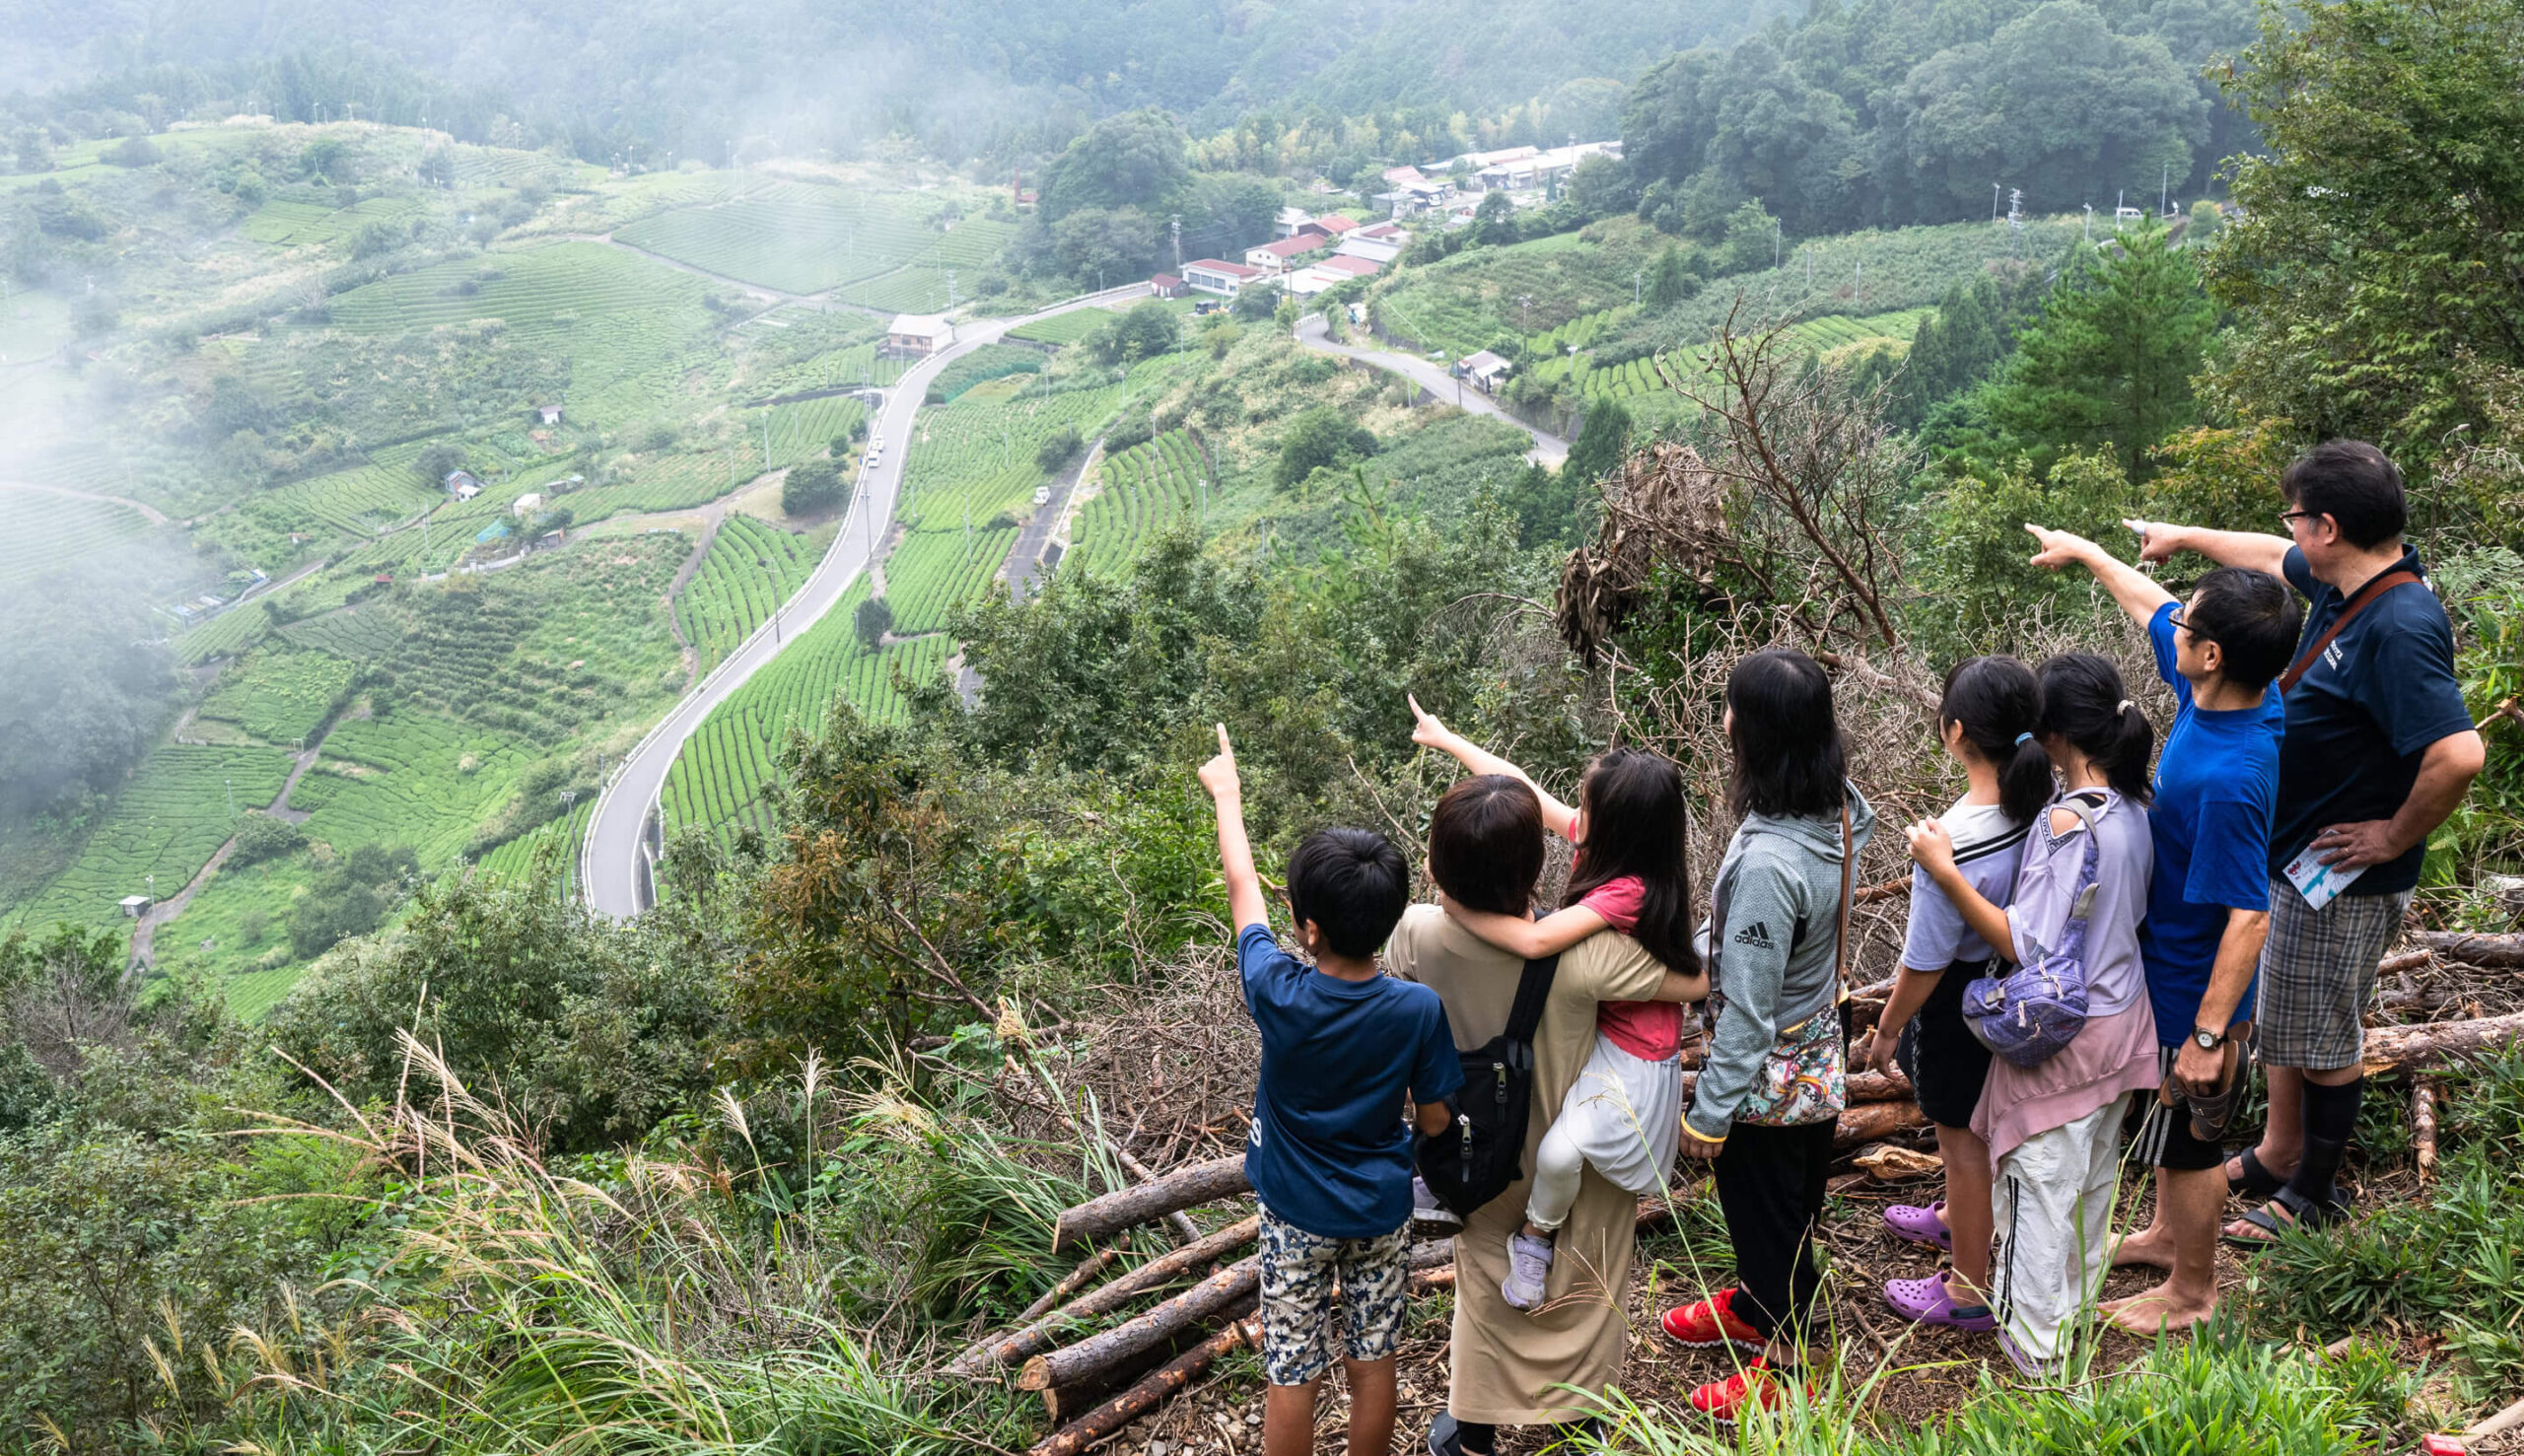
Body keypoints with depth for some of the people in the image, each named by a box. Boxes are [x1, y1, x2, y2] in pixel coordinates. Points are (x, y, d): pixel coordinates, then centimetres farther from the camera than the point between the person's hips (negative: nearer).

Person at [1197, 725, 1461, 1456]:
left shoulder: (1279, 996, -24)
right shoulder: (1419, 1010, -21)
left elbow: (1242, 891, -8)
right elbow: (1435, 1119, -9)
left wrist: (1227, 794, 6)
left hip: (1296, 1215, -1)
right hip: (1382, 1212, 1)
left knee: (1292, 1377, 12)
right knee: (1373, 1364, 17)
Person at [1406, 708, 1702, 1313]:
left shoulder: (1627, 892, -33)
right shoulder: (1599, 840, -10)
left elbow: (1534, 940, -40)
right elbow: (1522, 786, -2)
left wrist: (1455, 905, -29)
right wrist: (1447, 739, 5)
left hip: (1631, 1053, -9)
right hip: (1590, 1019, 9)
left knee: (1558, 1153, -23)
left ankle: (1534, 1237, 9)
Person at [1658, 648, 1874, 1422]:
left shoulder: (1767, 863, -36)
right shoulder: (1836, 813, -11)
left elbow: (1748, 1008, -27)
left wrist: (1710, 1112, -17)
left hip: (1769, 1080, -8)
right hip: (1820, 1057, 8)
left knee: (1769, 1216, 14)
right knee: (1788, 1205, 29)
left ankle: (1788, 1370, 35)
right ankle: (1756, 1306, 53)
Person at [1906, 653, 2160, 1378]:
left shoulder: (2067, 821, -29)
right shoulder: (2133, 808, -3)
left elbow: (2027, 944, -28)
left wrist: (1945, 871, -30)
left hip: (2061, 1038, -8)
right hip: (2120, 1020, 8)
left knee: (2041, 1183, 8)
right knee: (2094, 1174, 25)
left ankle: (2035, 1341, 22)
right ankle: (2079, 1301, 44)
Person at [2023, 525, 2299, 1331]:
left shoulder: (2227, 780, -38)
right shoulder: (2224, 689, -12)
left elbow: (2249, 916, -32)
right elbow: (2151, 603, 7)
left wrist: (2209, 1034, -26)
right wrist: (2083, 551, 21)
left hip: (2197, 987, -9)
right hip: (2171, 961, 9)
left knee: (2187, 1138, 13)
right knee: (2174, 1122, 29)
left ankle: (2193, 1289, 35)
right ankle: (2167, 1234, 51)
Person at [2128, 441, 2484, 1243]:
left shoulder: (2399, 628, -30)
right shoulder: (2343, 581, 0)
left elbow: (2458, 756, -38)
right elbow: (2272, 557, 23)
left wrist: (2395, 836, -24)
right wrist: (2184, 536, 35)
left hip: (2343, 879, -10)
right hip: (2288, 851, 10)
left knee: (2323, 1037, 8)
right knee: (2281, 1015, 24)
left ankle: (2313, 1192, 26)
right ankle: (2278, 1153, 42)